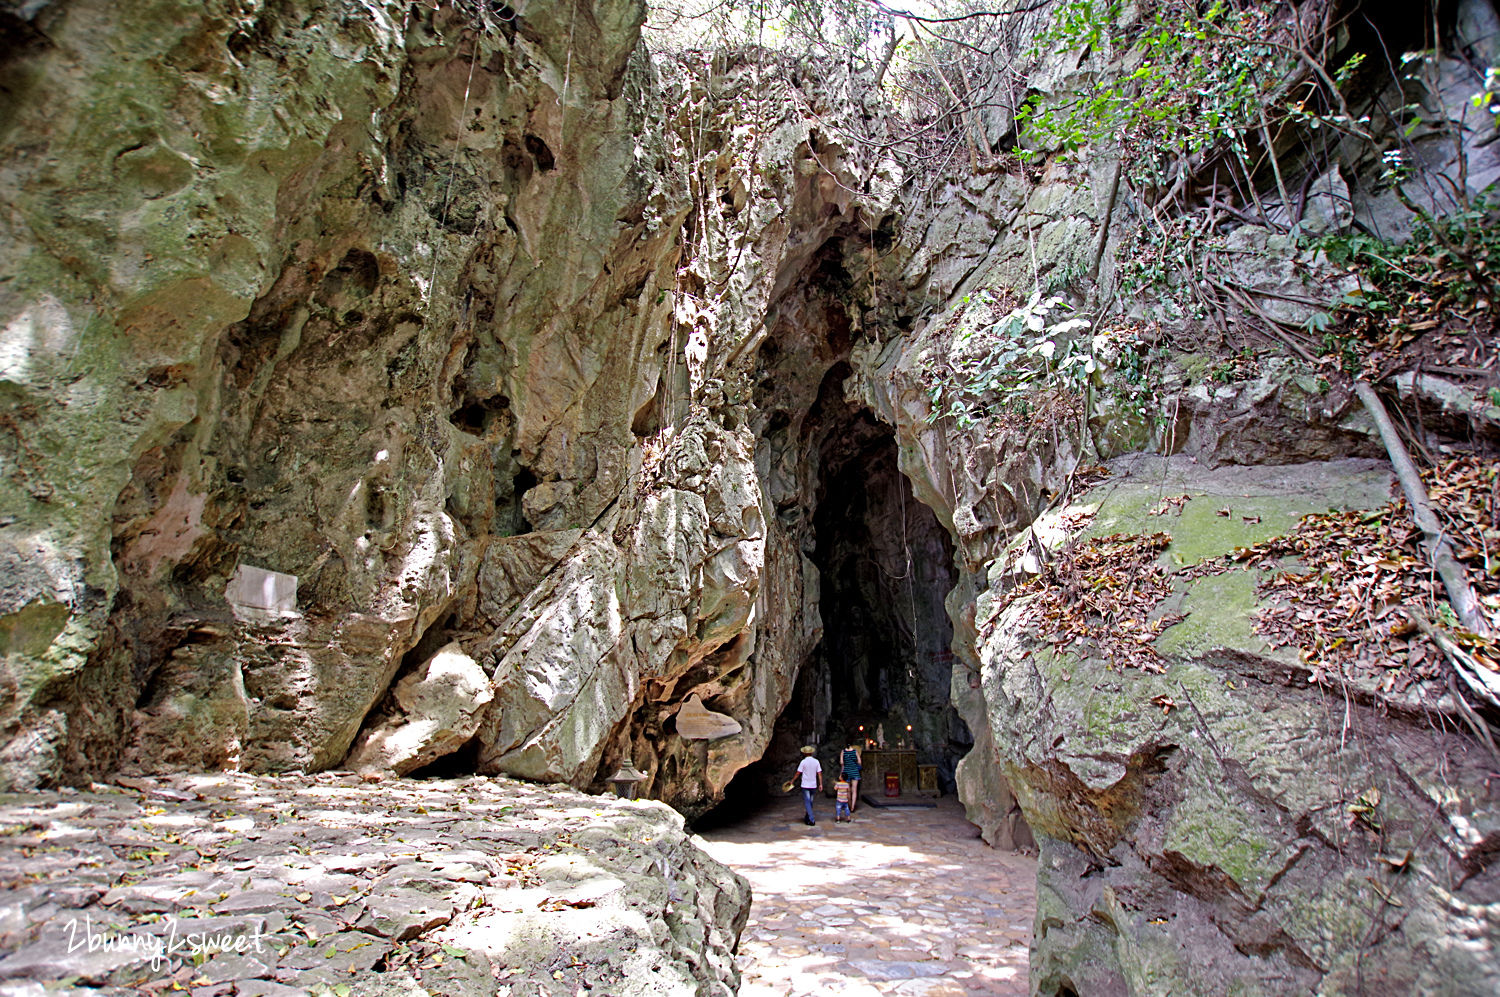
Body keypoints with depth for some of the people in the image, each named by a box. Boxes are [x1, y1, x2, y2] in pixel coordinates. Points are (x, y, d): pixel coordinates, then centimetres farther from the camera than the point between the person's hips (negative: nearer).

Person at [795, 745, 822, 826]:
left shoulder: (803, 762, -10)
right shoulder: (816, 762, 1)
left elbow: (798, 773, -7)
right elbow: (819, 774, 0)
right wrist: (820, 784, 4)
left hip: (805, 785, -4)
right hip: (813, 785, 4)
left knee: (807, 803, -2)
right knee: (810, 802, 18)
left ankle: (812, 820, -11)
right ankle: (807, 818, 28)